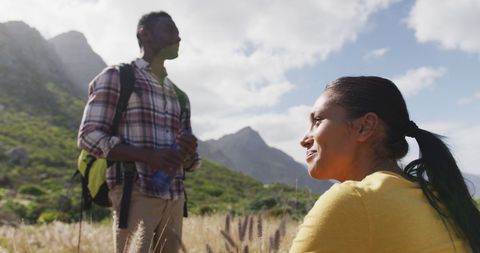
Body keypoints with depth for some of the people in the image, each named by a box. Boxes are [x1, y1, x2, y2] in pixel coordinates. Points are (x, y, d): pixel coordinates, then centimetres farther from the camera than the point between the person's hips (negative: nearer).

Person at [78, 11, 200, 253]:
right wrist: (148, 155, -20)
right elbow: (89, 136, -8)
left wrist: (188, 151, -5)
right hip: (134, 195, -6)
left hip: (174, 199, 6)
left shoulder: (177, 94, 20)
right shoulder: (115, 76, 2)